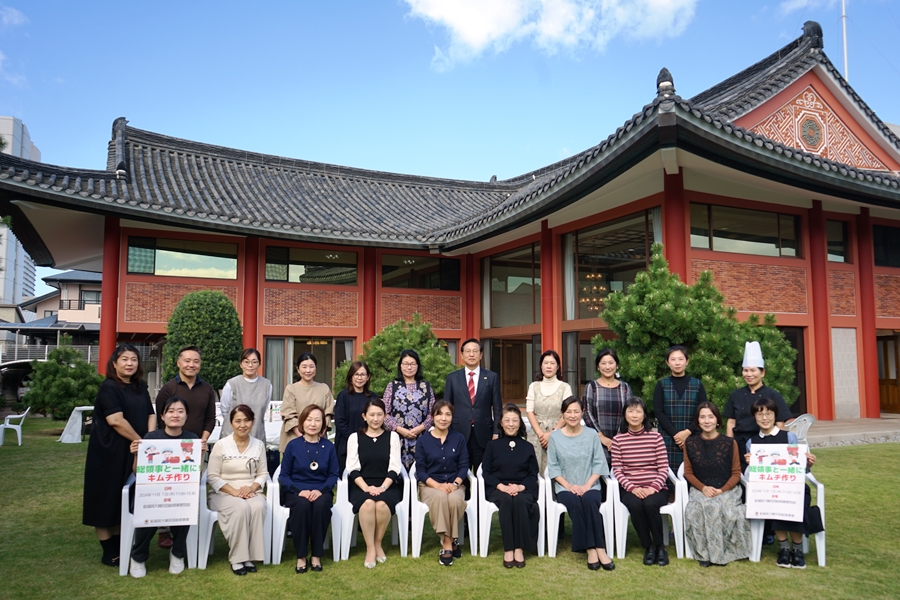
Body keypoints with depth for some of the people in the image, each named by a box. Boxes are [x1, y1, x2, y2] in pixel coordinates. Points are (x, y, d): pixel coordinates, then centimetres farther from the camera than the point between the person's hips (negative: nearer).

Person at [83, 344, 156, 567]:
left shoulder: (140, 388, 11)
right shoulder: (108, 388, -12)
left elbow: (151, 415, 9)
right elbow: (116, 420, -20)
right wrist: (140, 441, -15)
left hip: (133, 453, 7)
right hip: (110, 452, -7)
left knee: (125, 500, 12)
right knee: (107, 498, 2)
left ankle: (119, 547, 23)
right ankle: (108, 553, 10)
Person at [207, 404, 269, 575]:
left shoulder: (259, 445, 7)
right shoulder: (221, 445, -2)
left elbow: (263, 473, 7)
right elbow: (213, 477, -5)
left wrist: (252, 487, -14)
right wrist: (234, 491, -17)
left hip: (251, 492, 2)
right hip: (224, 493, -2)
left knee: (258, 507, -32)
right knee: (242, 508, -35)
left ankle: (250, 556, -22)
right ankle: (237, 558, -23)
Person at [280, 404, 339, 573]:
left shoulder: (329, 446, 5)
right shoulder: (293, 445, 2)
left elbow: (333, 475, 4)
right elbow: (284, 475, 2)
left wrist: (321, 491, -15)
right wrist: (299, 491, -15)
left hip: (321, 491, 1)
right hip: (297, 491, -1)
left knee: (321, 505, -34)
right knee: (302, 505, -35)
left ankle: (317, 555, -18)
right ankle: (301, 557, -20)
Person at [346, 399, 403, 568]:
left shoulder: (392, 436, 9)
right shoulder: (355, 438, 9)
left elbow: (394, 467, 1)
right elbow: (353, 468, 0)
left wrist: (382, 487, -15)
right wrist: (366, 487, -17)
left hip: (387, 485, 0)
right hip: (362, 485, 0)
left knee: (382, 504, -33)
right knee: (368, 503, -34)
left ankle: (378, 543, -10)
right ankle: (370, 548, -21)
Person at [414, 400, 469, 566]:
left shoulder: (459, 438, 8)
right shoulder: (423, 441, 4)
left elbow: (464, 466, 3)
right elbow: (420, 470, -1)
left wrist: (455, 484, -16)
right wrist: (438, 485, -17)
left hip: (454, 485, 1)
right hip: (430, 485, -1)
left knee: (455, 499, -35)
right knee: (440, 497, -36)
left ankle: (447, 544, -16)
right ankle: (450, 542, -25)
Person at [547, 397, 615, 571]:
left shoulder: (592, 435, 4)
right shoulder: (555, 437, 3)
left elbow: (599, 464, 2)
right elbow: (553, 467, 2)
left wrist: (587, 485, -11)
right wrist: (569, 486, -11)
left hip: (590, 486, 0)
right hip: (565, 488, 0)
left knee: (589, 500, -33)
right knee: (574, 502, -32)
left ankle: (599, 549, -29)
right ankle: (592, 549, -27)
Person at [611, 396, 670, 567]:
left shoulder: (655, 437, 3)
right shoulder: (618, 440, 3)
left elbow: (664, 467, 0)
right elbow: (617, 470, 0)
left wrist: (654, 488, -14)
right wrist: (632, 488, -15)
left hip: (655, 488, 0)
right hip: (630, 488, 0)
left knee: (650, 504, -32)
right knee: (635, 505, -32)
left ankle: (660, 546, -7)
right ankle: (648, 547, -8)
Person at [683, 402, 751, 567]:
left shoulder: (729, 443, 1)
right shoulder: (690, 443, 6)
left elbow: (736, 473, 3)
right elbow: (688, 472, 8)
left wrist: (722, 490, -13)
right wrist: (703, 488, -10)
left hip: (727, 489, -1)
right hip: (700, 490, 1)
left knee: (722, 508, -32)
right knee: (697, 509, -31)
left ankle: (723, 552, -11)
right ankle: (704, 553, -15)